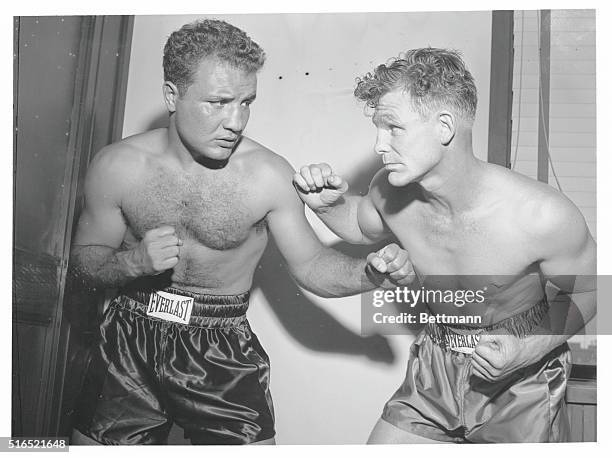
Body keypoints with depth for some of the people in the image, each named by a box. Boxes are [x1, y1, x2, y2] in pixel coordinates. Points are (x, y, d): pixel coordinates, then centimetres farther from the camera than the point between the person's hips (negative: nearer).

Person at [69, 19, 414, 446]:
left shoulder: (269, 174, -13)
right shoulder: (117, 165, -8)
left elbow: (311, 264, -5)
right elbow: (84, 261, 2)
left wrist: (370, 272, -24)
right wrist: (134, 261, -19)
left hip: (223, 350, -1)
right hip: (129, 343, 2)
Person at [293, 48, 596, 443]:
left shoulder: (543, 216, -27)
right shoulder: (391, 193, -15)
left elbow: (587, 292, -9)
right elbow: (362, 225, 9)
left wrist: (529, 347, -24)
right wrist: (329, 205, -12)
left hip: (522, 384, -2)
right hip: (435, 368, 3)